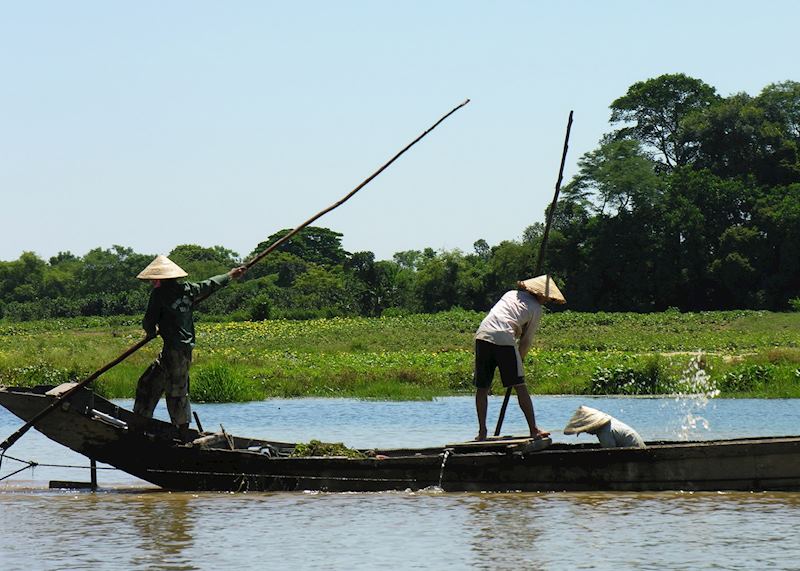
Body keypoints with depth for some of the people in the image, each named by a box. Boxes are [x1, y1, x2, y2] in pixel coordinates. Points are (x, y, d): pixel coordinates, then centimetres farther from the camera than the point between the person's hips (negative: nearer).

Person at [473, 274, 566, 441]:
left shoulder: (511, 294, 25)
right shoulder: (536, 308, 11)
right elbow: (527, 340, 11)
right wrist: (518, 361, 23)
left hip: (483, 335, 4)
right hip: (504, 340, -4)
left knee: (482, 388, 9)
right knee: (520, 386, 2)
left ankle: (482, 432, 8)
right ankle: (533, 429, 2)